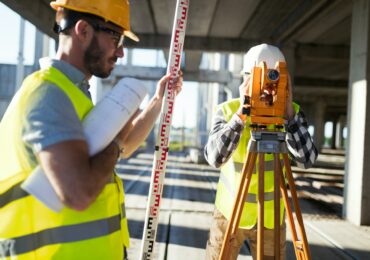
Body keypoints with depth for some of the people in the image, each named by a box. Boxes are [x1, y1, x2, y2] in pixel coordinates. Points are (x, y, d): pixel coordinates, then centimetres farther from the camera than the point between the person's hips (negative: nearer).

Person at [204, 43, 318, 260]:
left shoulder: (292, 111, -7)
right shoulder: (227, 110, -10)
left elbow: (307, 160, -21)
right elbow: (214, 158, -25)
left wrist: (288, 112, -28)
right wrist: (242, 113, -32)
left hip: (271, 216, 1)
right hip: (230, 212, -1)